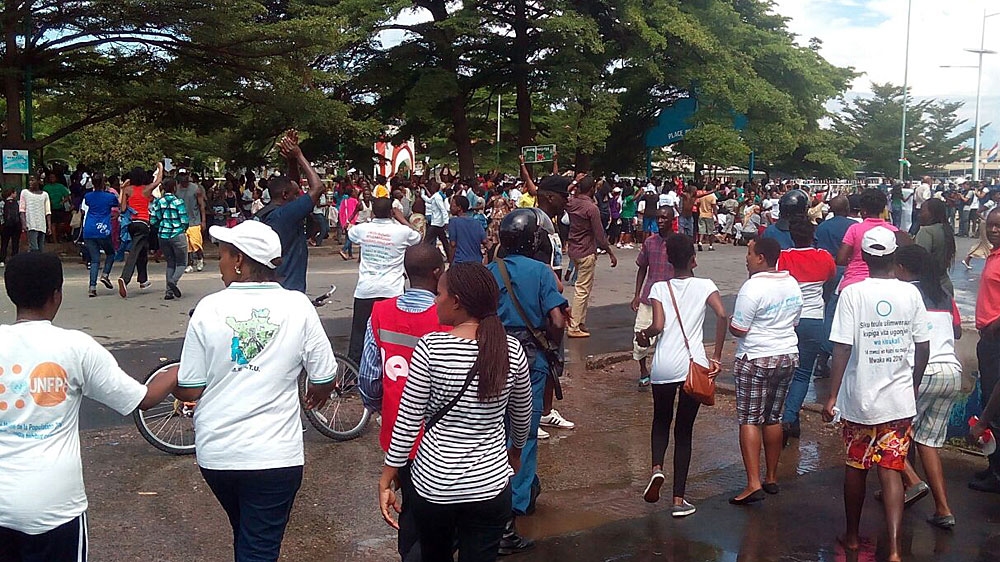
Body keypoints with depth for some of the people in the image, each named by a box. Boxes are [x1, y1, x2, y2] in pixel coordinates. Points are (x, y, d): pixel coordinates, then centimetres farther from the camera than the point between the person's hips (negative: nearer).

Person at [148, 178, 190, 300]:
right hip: (178, 235, -5)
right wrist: (183, 229, 11)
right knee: (182, 262, 8)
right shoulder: (178, 202, -10)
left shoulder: (157, 202, 3)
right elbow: (185, 221, -11)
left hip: (163, 236, 5)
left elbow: (153, 221, 3)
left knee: (170, 263, 16)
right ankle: (173, 281, -19)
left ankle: (169, 291, 9)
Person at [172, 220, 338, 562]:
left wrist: (168, 383, 18)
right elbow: (325, 380, -4)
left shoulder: (209, 309, -9)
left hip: (216, 453, 2)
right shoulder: (298, 306, -9)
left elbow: (189, 390, -6)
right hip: (275, 455, -2)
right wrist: (317, 395, 20)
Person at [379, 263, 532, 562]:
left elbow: (408, 420, -12)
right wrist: (515, 451, 28)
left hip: (433, 483, -1)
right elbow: (522, 416, 8)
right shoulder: (511, 349, -6)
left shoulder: (430, 347, -15)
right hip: (490, 485, 1)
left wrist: (386, 481, -2)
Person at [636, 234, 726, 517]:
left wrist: (643, 335, 9)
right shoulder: (704, 286, 3)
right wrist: (717, 357, -6)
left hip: (664, 366, 0)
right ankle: (678, 499, 9)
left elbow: (658, 325, -12)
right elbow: (722, 315, -13)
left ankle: (657, 467, -3)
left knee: (661, 421, 23)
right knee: (684, 430, 10)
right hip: (694, 365, 0)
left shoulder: (659, 288, 2)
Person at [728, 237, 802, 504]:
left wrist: (730, 321, 3)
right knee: (773, 418, 16)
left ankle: (753, 484, -9)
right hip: (788, 356, 7)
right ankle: (771, 478, 24)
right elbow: (794, 322, 15)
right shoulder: (792, 284, 5)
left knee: (749, 420, -3)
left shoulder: (753, 287, -19)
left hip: (755, 360, -7)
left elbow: (738, 330, -17)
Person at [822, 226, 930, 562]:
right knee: (891, 471, 4)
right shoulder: (911, 294, -2)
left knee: (856, 468, 14)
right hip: (900, 400, 2)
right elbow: (923, 347, 3)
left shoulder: (852, 293, -11)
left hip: (859, 399, -1)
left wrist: (832, 397, -7)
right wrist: (914, 386, 18)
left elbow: (842, 349, -14)